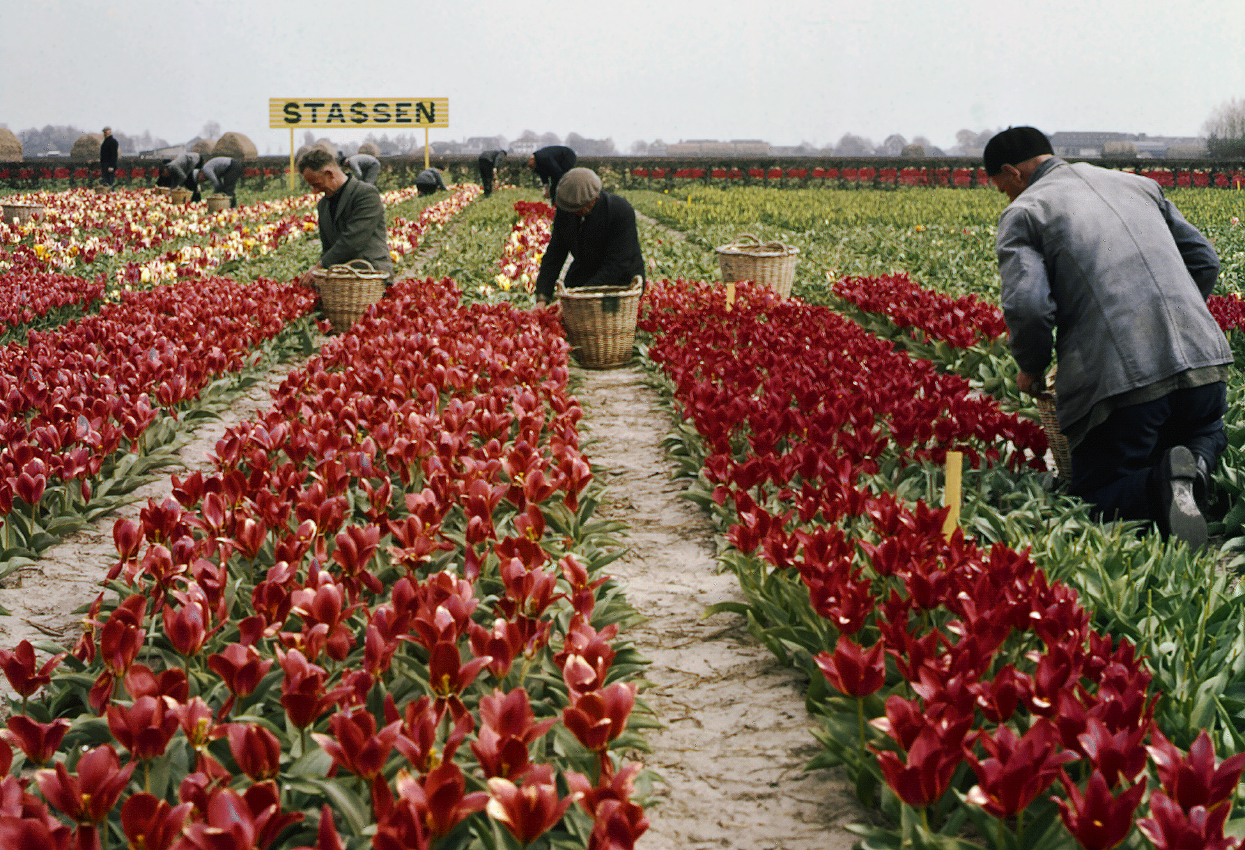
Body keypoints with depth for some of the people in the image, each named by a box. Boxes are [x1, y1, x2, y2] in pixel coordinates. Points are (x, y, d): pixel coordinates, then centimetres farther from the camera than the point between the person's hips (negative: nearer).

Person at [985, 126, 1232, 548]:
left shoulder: (1022, 214, 5)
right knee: (1206, 434, 35)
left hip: (1118, 380, -5)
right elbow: (1205, 262, 22)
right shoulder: (1137, 184, 23)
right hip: (1200, 358, 5)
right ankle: (1196, 465, -3)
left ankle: (1160, 484, -20)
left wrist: (1031, 368, 8)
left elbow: (1027, 307, -12)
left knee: (1096, 496, 13)